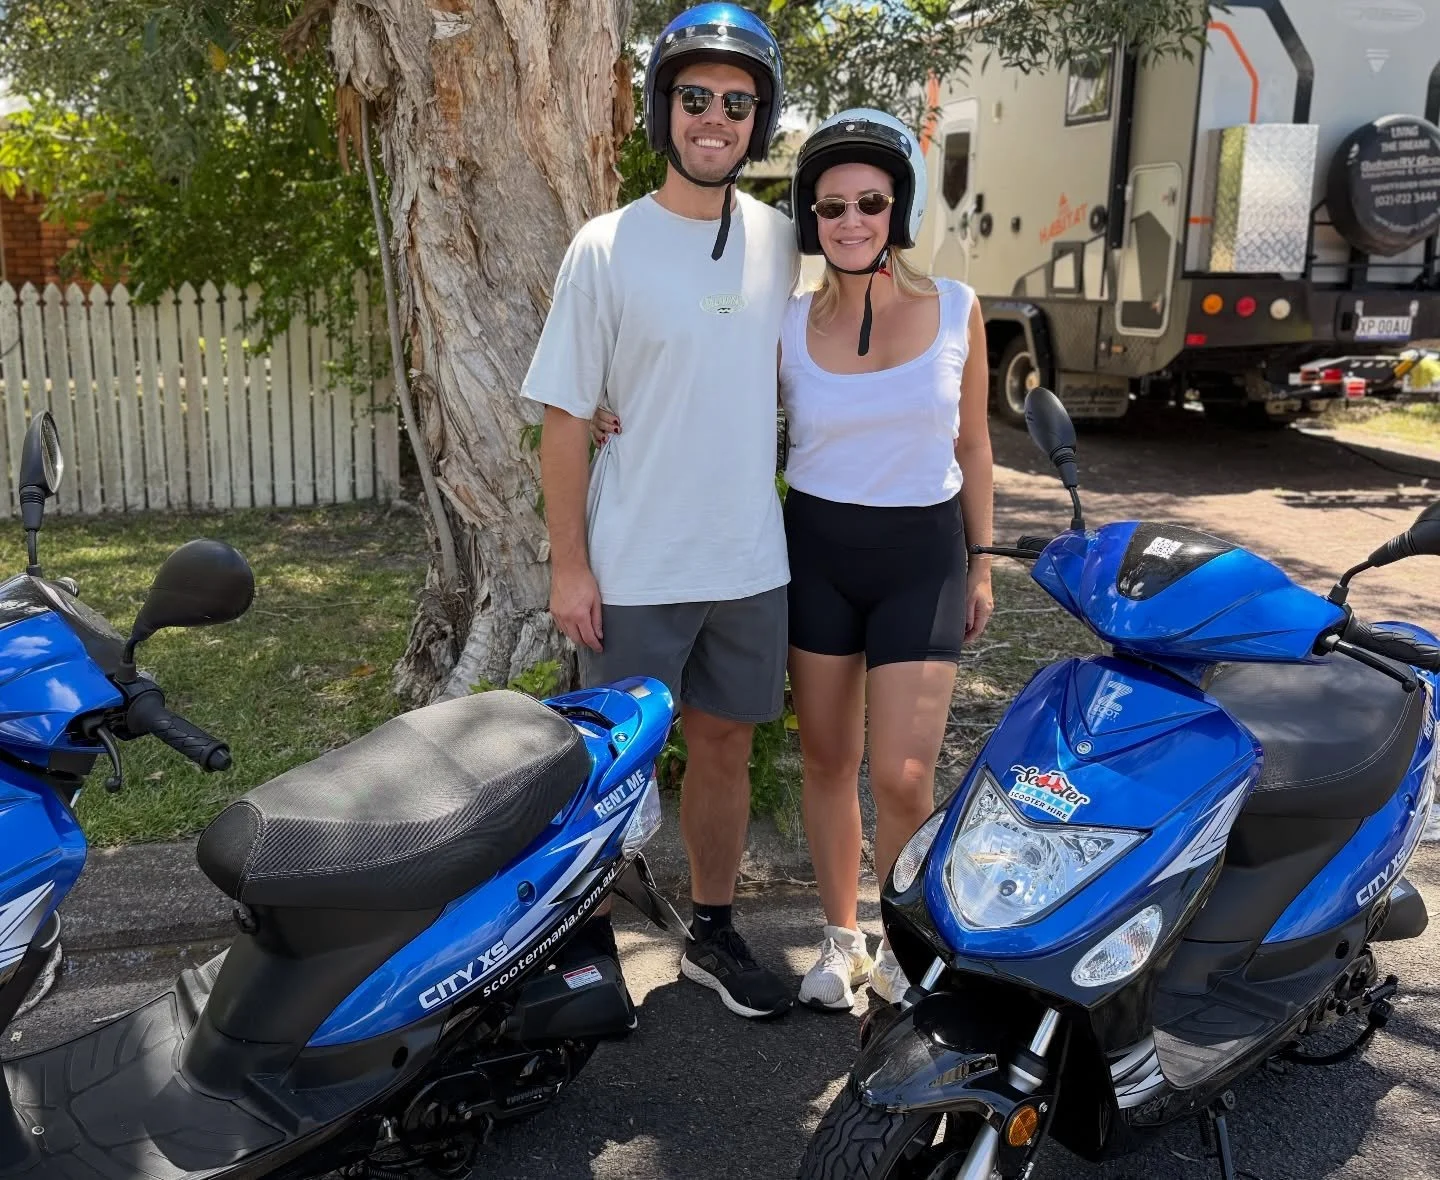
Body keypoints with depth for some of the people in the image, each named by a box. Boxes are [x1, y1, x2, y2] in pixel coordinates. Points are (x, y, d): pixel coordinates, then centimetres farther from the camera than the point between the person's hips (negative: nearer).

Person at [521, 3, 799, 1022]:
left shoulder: (781, 242, 4)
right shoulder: (608, 247, -7)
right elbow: (565, 415, -7)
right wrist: (570, 563, -9)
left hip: (751, 562, 4)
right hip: (635, 569, -4)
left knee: (726, 744, 14)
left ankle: (713, 933, 30)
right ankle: (589, 937, 25)